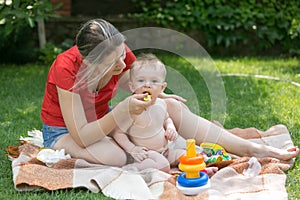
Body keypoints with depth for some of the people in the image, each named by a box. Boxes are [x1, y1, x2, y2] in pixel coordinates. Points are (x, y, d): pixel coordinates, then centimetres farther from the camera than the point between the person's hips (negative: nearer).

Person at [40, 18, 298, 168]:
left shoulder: (120, 53, -19)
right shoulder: (67, 69, -34)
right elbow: (81, 137, -33)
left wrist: (162, 99, -14)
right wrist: (123, 110, -42)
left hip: (101, 119, 5)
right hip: (64, 131, -5)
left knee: (174, 108, -11)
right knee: (115, 156, -40)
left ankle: (253, 149, -12)